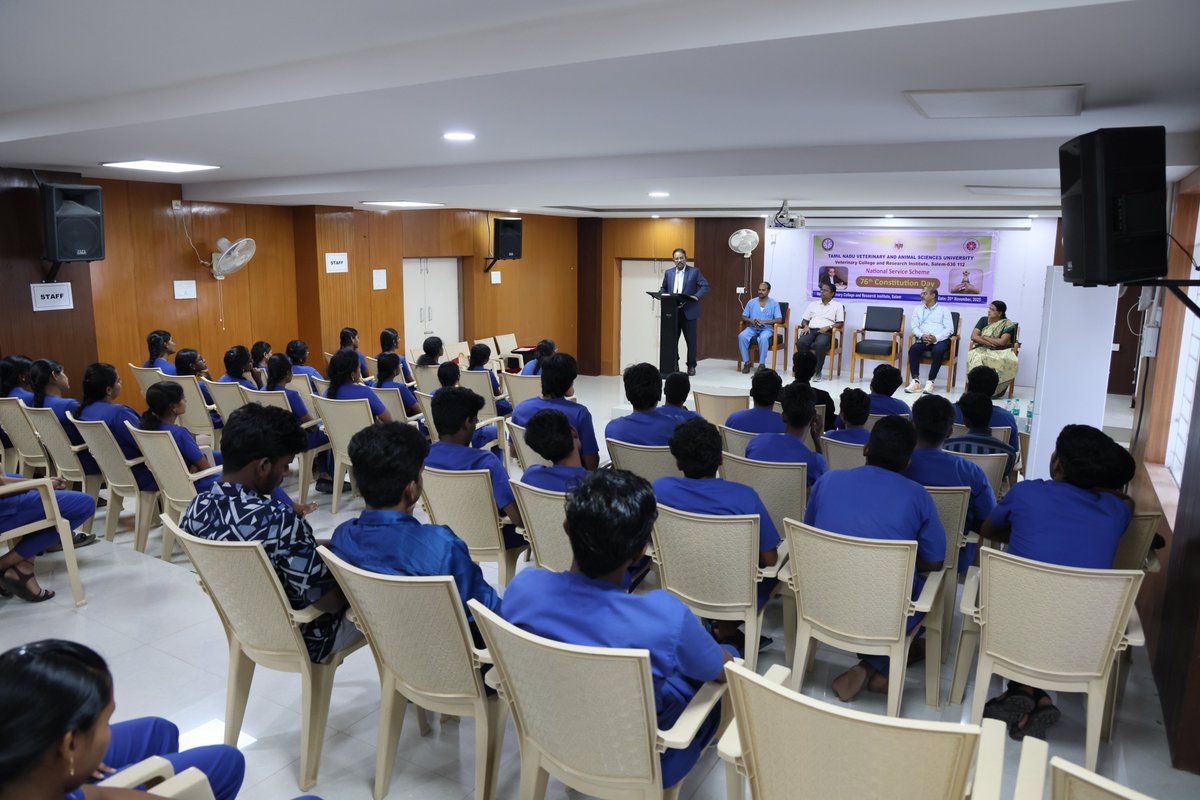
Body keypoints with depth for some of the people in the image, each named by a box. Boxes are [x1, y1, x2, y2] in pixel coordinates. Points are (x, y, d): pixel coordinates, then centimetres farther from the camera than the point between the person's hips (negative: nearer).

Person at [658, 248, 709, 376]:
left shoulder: (694, 271, 1)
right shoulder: (668, 273, 13)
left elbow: (705, 286, -6)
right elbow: (663, 288, 17)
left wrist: (696, 296, -22)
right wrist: (662, 296, -6)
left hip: (688, 311, -3)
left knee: (691, 340, 3)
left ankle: (691, 366, 13)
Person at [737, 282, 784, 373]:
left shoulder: (774, 303, 3)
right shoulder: (751, 302, 10)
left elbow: (779, 320, -6)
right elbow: (743, 317, 10)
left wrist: (764, 321, -19)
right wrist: (751, 321, -14)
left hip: (767, 328, -3)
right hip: (752, 328, 3)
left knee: (763, 338, -38)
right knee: (741, 336, -29)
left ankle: (762, 364, -26)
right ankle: (746, 362, -17)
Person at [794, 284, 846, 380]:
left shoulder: (837, 305, 13)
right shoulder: (813, 304, 24)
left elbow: (840, 323, 5)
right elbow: (804, 320, 21)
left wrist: (828, 327, -12)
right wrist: (806, 326, -2)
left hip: (826, 332, -3)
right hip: (811, 330, 3)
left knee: (820, 344, -39)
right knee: (801, 342, -32)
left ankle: (817, 371, -29)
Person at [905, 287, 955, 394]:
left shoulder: (944, 310, 13)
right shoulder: (918, 309, 22)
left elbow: (949, 329, 1)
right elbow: (914, 326, 11)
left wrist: (936, 338, -16)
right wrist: (922, 336, -11)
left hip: (940, 340, -2)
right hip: (923, 339, 2)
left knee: (938, 350, -36)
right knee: (913, 349, -31)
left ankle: (930, 381, -32)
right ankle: (915, 381, -33)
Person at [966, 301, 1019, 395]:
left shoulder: (1008, 324, 2)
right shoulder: (983, 320, 14)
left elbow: (1002, 342, -10)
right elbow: (974, 336, 3)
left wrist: (984, 337, -1)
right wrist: (989, 342, -10)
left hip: (1000, 352, -2)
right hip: (982, 349, 2)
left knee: (1009, 362, -37)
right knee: (977, 358, -36)